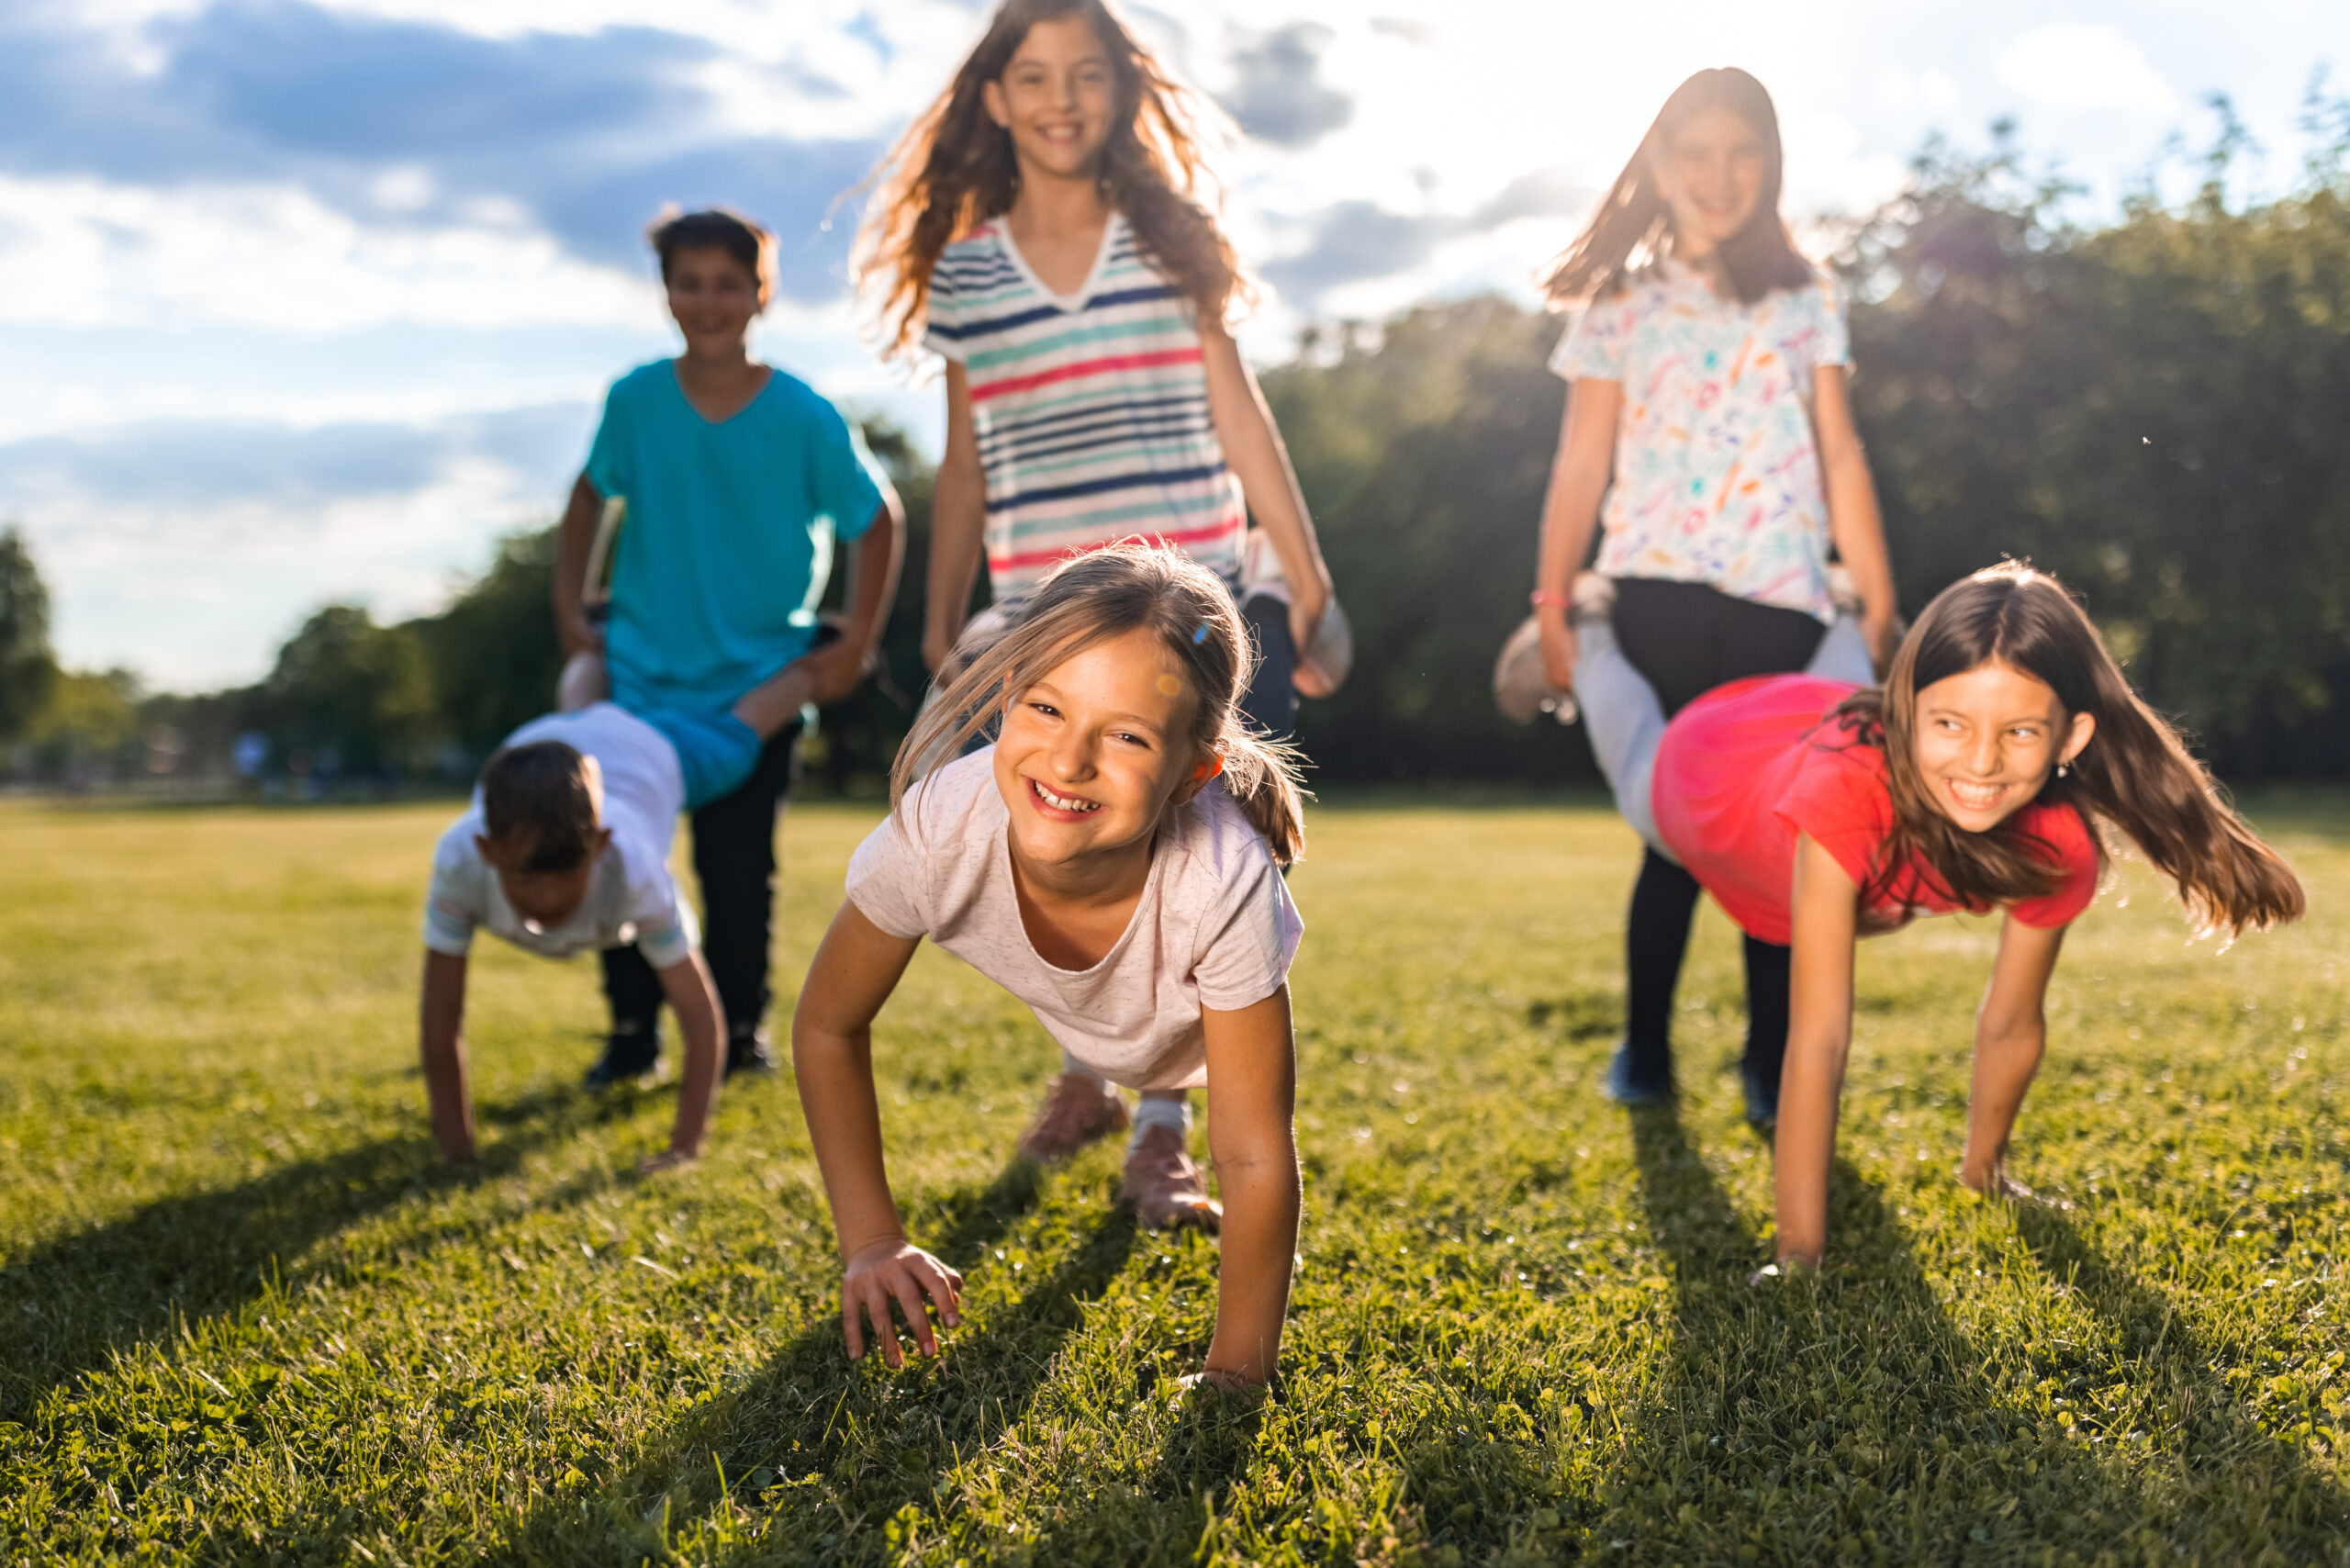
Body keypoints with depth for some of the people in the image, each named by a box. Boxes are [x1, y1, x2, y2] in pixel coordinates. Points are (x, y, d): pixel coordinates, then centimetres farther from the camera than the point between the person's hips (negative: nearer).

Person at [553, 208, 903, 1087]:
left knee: (739, 869, 2)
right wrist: (569, 610, 8)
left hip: (757, 684, -2)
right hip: (642, 677, 2)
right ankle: (633, 1031, 19)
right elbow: (592, 496, 14)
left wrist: (855, 646, -2)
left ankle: (739, 1029, 22)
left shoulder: (804, 418, -11)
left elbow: (876, 522, 1)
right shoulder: (635, 400, -4)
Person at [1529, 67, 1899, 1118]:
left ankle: (1772, 1055, 9)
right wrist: (1552, 607, -1)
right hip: (1662, 590, -1)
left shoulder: (1803, 299, 14)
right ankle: (1644, 1049, 11)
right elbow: (1581, 466, 7)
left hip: (1782, 597, 1)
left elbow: (1839, 454, 11)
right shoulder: (1620, 304, 10)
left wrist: (1877, 603, 6)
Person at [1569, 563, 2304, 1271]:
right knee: (1638, 757, 33)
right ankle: (1589, 639, 60)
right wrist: (1800, 1253, -47)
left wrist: (1983, 1168, -7)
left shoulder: (2058, 849, -39)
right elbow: (1820, 1040, -51)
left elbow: (2010, 1027, -21)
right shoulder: (1845, 785, -53)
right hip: (1722, 761, -3)